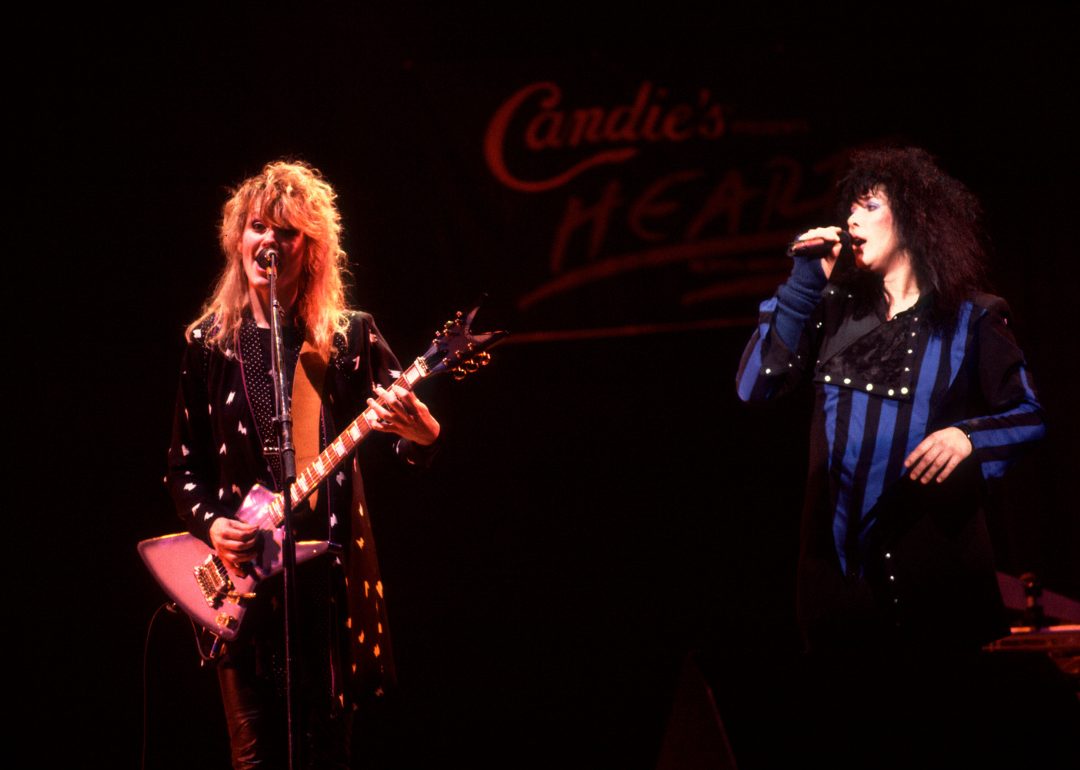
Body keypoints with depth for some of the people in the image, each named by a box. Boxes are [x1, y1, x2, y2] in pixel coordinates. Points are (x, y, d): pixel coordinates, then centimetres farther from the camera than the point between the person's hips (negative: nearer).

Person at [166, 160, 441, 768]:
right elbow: (186, 465, 12)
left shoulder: (351, 337, 3)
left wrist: (421, 436, -23)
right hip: (242, 576, 1)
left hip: (331, 574, -1)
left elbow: (408, 460, 0)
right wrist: (210, 523, -7)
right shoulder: (210, 342, 8)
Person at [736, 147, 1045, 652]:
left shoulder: (971, 319, -1)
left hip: (931, 558, -3)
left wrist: (967, 436, -20)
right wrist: (803, 284, -2)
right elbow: (754, 387, 0)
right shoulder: (835, 308, 9)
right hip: (835, 554, 3)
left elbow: (1030, 418, 0)